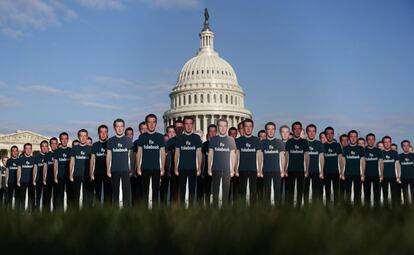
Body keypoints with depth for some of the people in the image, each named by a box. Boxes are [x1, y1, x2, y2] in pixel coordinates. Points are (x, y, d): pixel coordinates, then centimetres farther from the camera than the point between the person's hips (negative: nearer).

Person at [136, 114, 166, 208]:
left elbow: (163, 153, 6)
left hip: (156, 168, 1)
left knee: (156, 190, 4)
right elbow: (139, 153, 5)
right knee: (145, 190, 3)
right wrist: (138, 168, 0)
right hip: (145, 168, 0)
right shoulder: (142, 137, 3)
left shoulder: (160, 137, 4)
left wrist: (162, 168, 1)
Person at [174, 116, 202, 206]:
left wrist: (199, 168, -1)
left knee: (192, 189, 3)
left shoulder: (196, 137, 3)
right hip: (182, 168, 0)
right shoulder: (179, 137, 4)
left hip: (193, 168, 0)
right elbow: (177, 153, 6)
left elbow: (199, 153, 4)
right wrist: (175, 167, 0)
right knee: (182, 189, 5)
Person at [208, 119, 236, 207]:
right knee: (215, 190, 4)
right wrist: (209, 168, 1)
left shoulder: (231, 140, 3)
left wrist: (232, 169, 0)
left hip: (227, 169, 0)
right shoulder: (213, 139, 4)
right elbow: (210, 155, 6)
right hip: (215, 169, 0)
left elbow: (233, 155, 5)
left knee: (226, 190, 3)